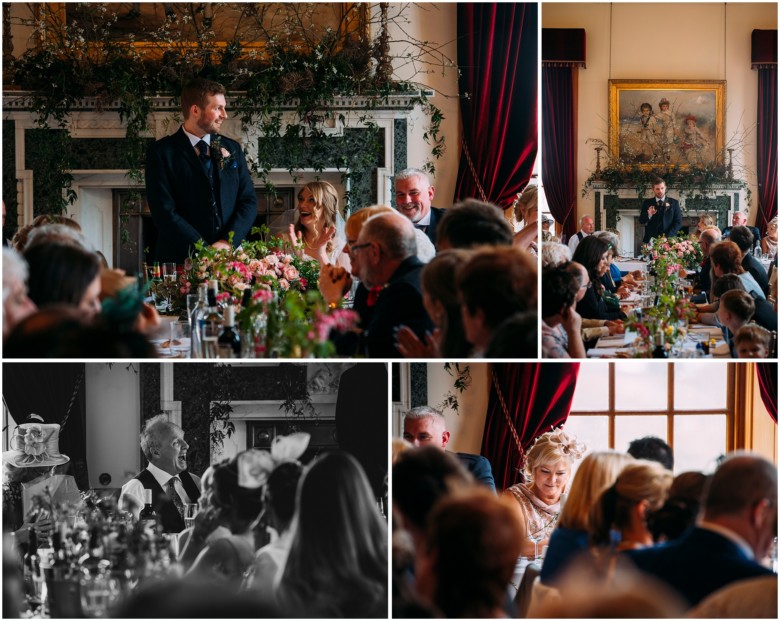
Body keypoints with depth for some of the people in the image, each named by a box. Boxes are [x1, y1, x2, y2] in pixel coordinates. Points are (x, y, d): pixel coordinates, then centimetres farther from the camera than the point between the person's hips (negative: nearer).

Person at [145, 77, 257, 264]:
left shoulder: (232, 149, 13)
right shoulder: (162, 153, -1)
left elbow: (249, 201, 9)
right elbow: (164, 212, -8)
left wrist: (228, 242, -8)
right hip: (183, 260, -4)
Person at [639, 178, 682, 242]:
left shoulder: (673, 203, 7)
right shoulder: (647, 203, 11)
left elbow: (678, 222, 3)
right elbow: (641, 221, 5)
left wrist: (667, 236, -9)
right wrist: (649, 215, -16)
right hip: (651, 240, 1)